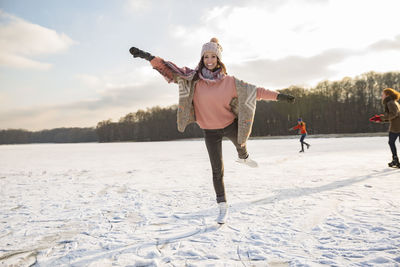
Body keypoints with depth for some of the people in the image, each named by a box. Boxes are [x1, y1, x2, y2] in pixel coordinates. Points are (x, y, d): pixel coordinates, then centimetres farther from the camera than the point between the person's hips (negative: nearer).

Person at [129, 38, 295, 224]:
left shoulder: (229, 82, -10)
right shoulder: (193, 78, -11)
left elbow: (253, 91, -4)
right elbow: (170, 70, -17)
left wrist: (278, 96, -5)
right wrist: (148, 57, -28)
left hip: (230, 125, 1)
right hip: (210, 131, -1)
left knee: (240, 144, 29)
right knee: (217, 170, 4)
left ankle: (243, 157, 69)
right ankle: (222, 207, 20)